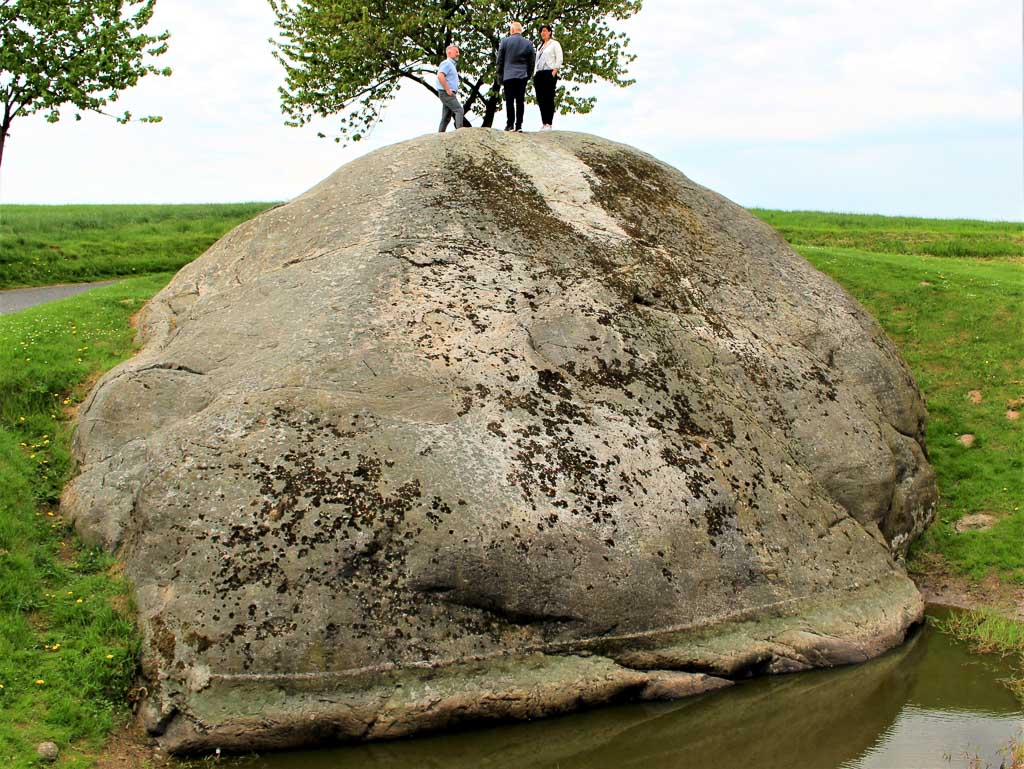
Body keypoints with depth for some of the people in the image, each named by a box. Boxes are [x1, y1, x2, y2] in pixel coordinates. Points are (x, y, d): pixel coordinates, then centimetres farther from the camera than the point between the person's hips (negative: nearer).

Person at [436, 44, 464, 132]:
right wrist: (447, 90, -22)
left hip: (449, 94, 10)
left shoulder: (451, 65, 24)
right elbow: (440, 76, -25)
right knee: (459, 111, -15)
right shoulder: (446, 63, -9)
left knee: (446, 117, 7)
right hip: (447, 94, -10)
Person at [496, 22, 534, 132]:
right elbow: (532, 62, 8)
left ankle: (510, 125, -5)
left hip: (508, 76, -2)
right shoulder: (528, 44, 6)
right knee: (520, 101, 3)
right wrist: (528, 75, 16)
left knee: (509, 101, -1)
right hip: (522, 76, 2)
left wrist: (500, 76, 10)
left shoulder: (505, 42, 0)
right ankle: (519, 125, 1)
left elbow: (500, 60, 3)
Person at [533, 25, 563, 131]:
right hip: (539, 74, 7)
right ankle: (543, 123, 5)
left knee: (549, 98, -9)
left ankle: (549, 123, -10)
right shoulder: (540, 46, 24)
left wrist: (554, 73, -16)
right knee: (540, 99, 2)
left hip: (549, 73, -7)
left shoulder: (555, 44, 3)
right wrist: (535, 74, 11)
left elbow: (559, 60, -6)